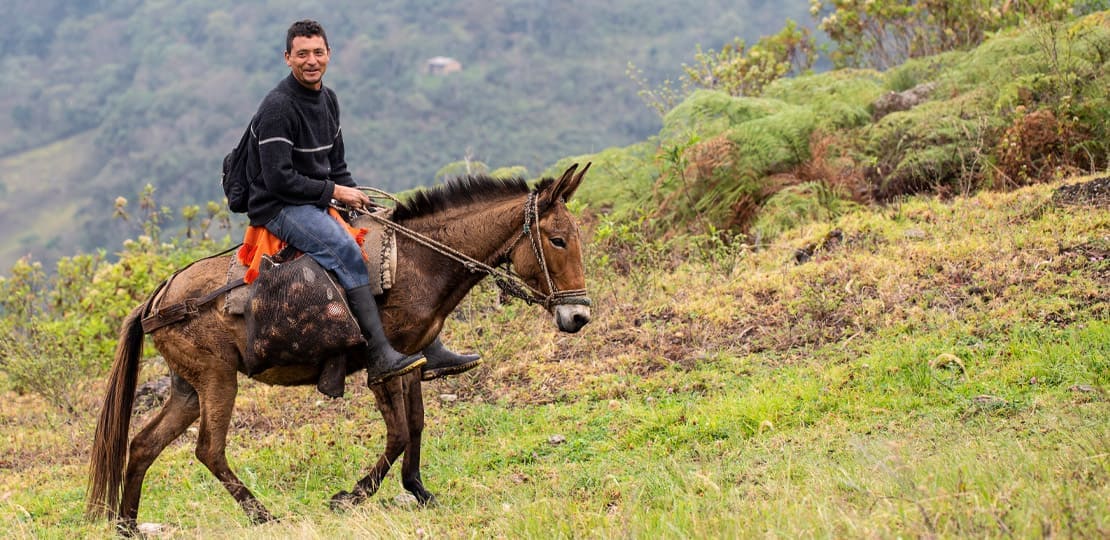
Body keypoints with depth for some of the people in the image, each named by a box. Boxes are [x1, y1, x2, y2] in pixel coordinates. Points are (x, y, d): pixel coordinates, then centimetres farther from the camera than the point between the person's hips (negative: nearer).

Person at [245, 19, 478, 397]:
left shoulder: (328, 99, 13)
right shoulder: (278, 107, -16)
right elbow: (278, 179, -21)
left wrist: (354, 194, 3)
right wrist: (335, 192, -15)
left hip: (317, 205, 9)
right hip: (279, 208, -9)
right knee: (345, 250, -33)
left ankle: (430, 351, 5)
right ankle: (380, 357, -36)